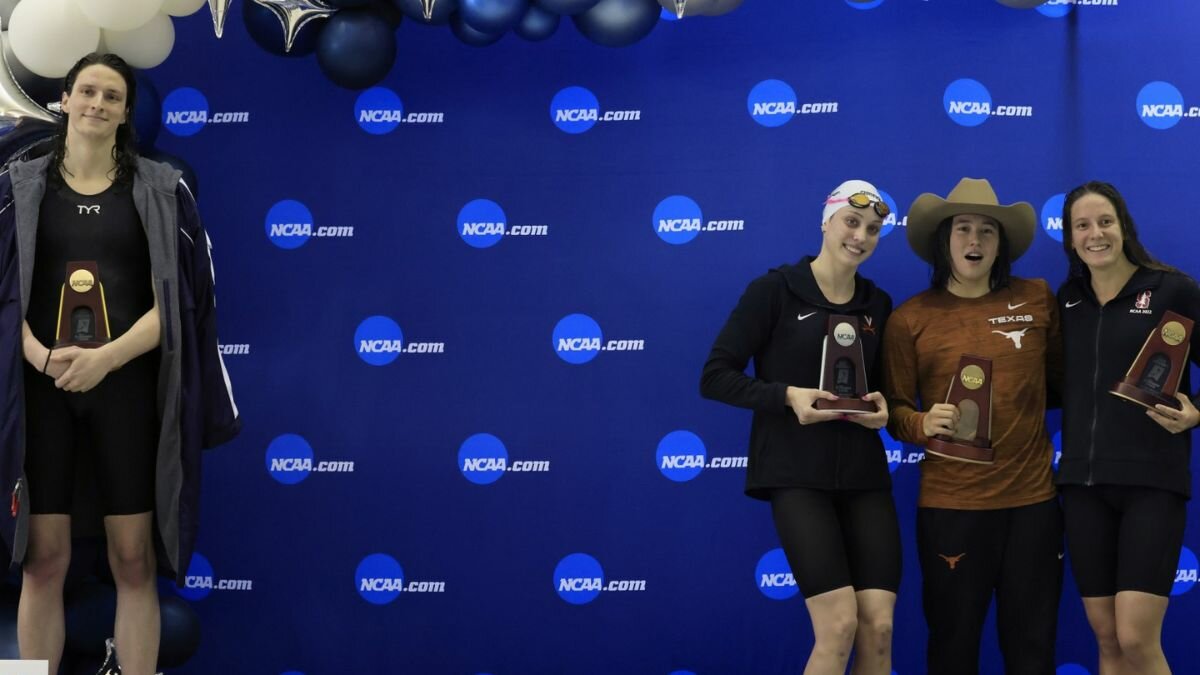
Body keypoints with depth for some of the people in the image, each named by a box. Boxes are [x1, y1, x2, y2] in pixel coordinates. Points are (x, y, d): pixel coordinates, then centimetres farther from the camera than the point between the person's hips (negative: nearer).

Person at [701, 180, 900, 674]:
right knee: (839, 624, -15)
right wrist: (787, 395, -19)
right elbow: (715, 378, -6)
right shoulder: (774, 290, -4)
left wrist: (883, 407, -1)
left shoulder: (878, 305, 11)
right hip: (797, 476, -5)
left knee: (879, 628, -3)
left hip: (865, 477, 5)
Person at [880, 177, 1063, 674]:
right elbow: (894, 408, 2)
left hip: (1032, 498, 2)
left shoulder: (1037, 299, 3)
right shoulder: (910, 318, -2)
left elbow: (1064, 374, 15)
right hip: (949, 503, -1)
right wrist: (923, 424, -17)